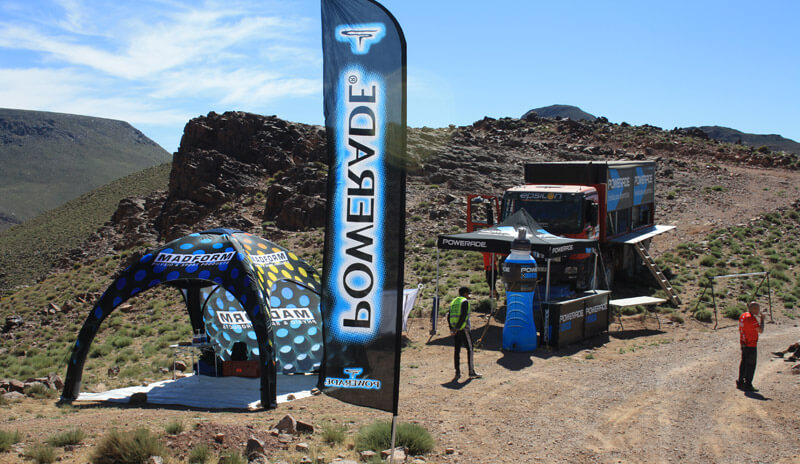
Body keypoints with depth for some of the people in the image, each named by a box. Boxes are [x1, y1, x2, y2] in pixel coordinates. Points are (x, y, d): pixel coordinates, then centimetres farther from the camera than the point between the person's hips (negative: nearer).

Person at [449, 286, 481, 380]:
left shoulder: (453, 302, 16)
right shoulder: (465, 301, -6)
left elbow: (449, 317, 14)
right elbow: (463, 316, -16)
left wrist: (451, 329, 11)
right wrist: (457, 328, -16)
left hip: (455, 329, 7)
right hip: (463, 328, -7)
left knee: (457, 349, 9)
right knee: (469, 349, -1)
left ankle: (457, 372, 8)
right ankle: (471, 372, -3)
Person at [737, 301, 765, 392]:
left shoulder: (743, 316, 10)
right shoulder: (751, 318, -20)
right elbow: (761, 330, -19)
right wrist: (762, 319, -8)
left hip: (743, 343, 9)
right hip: (751, 345, -9)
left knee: (744, 363, 16)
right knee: (751, 364, -4)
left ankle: (740, 382, 22)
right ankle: (748, 385, -3)